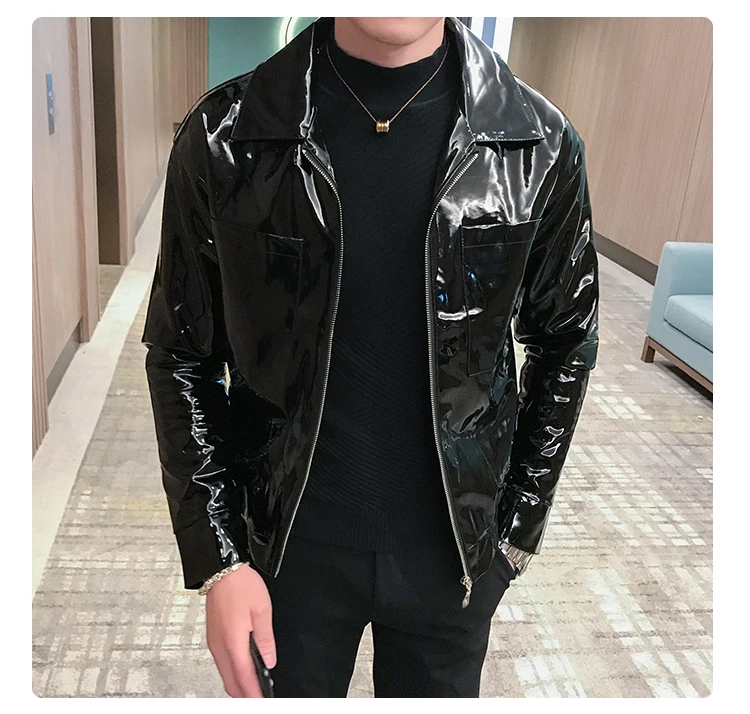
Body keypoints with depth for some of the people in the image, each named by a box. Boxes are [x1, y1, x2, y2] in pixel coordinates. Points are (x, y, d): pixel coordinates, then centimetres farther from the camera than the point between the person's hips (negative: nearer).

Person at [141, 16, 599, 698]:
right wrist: (217, 559, -8)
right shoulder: (222, 137, -13)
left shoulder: (541, 141, -11)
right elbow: (182, 356, -5)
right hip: (289, 545, 0)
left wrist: (519, 530, 3)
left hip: (455, 552, 1)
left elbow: (565, 347, 1)